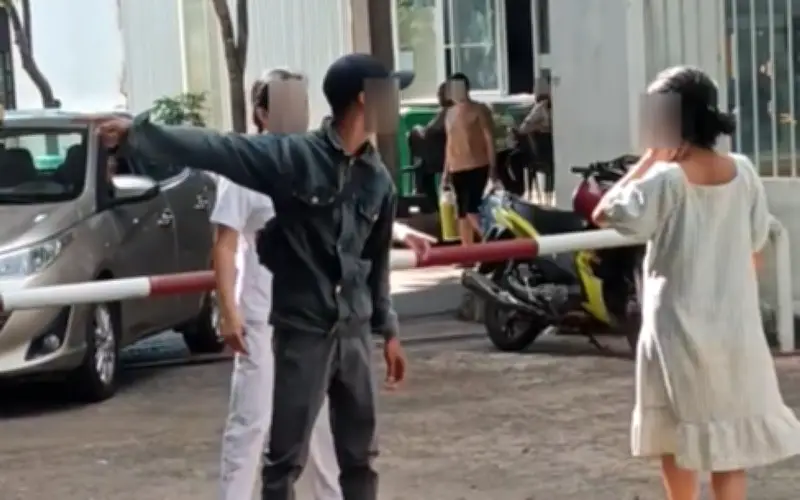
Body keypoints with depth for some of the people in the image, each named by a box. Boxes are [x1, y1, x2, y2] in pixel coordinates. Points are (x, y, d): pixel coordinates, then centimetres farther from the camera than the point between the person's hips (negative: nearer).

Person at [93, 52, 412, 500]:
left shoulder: (379, 179, 7)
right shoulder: (292, 155, -11)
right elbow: (214, 149, -20)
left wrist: (388, 329, 17)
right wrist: (136, 133, -31)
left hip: (355, 332, 5)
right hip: (302, 332, -5)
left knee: (361, 456, 14)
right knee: (286, 459, 2)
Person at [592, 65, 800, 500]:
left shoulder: (667, 179, -15)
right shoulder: (743, 172, 0)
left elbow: (605, 214, -9)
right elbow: (755, 250, 7)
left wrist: (648, 160, -6)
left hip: (679, 326, -4)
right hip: (735, 326, 4)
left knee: (675, 435, 15)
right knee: (729, 438, 8)